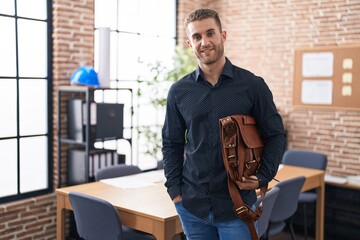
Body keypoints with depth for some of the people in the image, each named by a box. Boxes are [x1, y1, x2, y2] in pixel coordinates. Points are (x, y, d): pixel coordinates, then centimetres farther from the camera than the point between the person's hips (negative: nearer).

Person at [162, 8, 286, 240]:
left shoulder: (253, 85, -4)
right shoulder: (179, 91, 1)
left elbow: (276, 136, 2)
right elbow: (172, 144, 8)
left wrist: (262, 177, -9)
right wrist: (174, 190, 1)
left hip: (237, 204, -2)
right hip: (191, 204, 2)